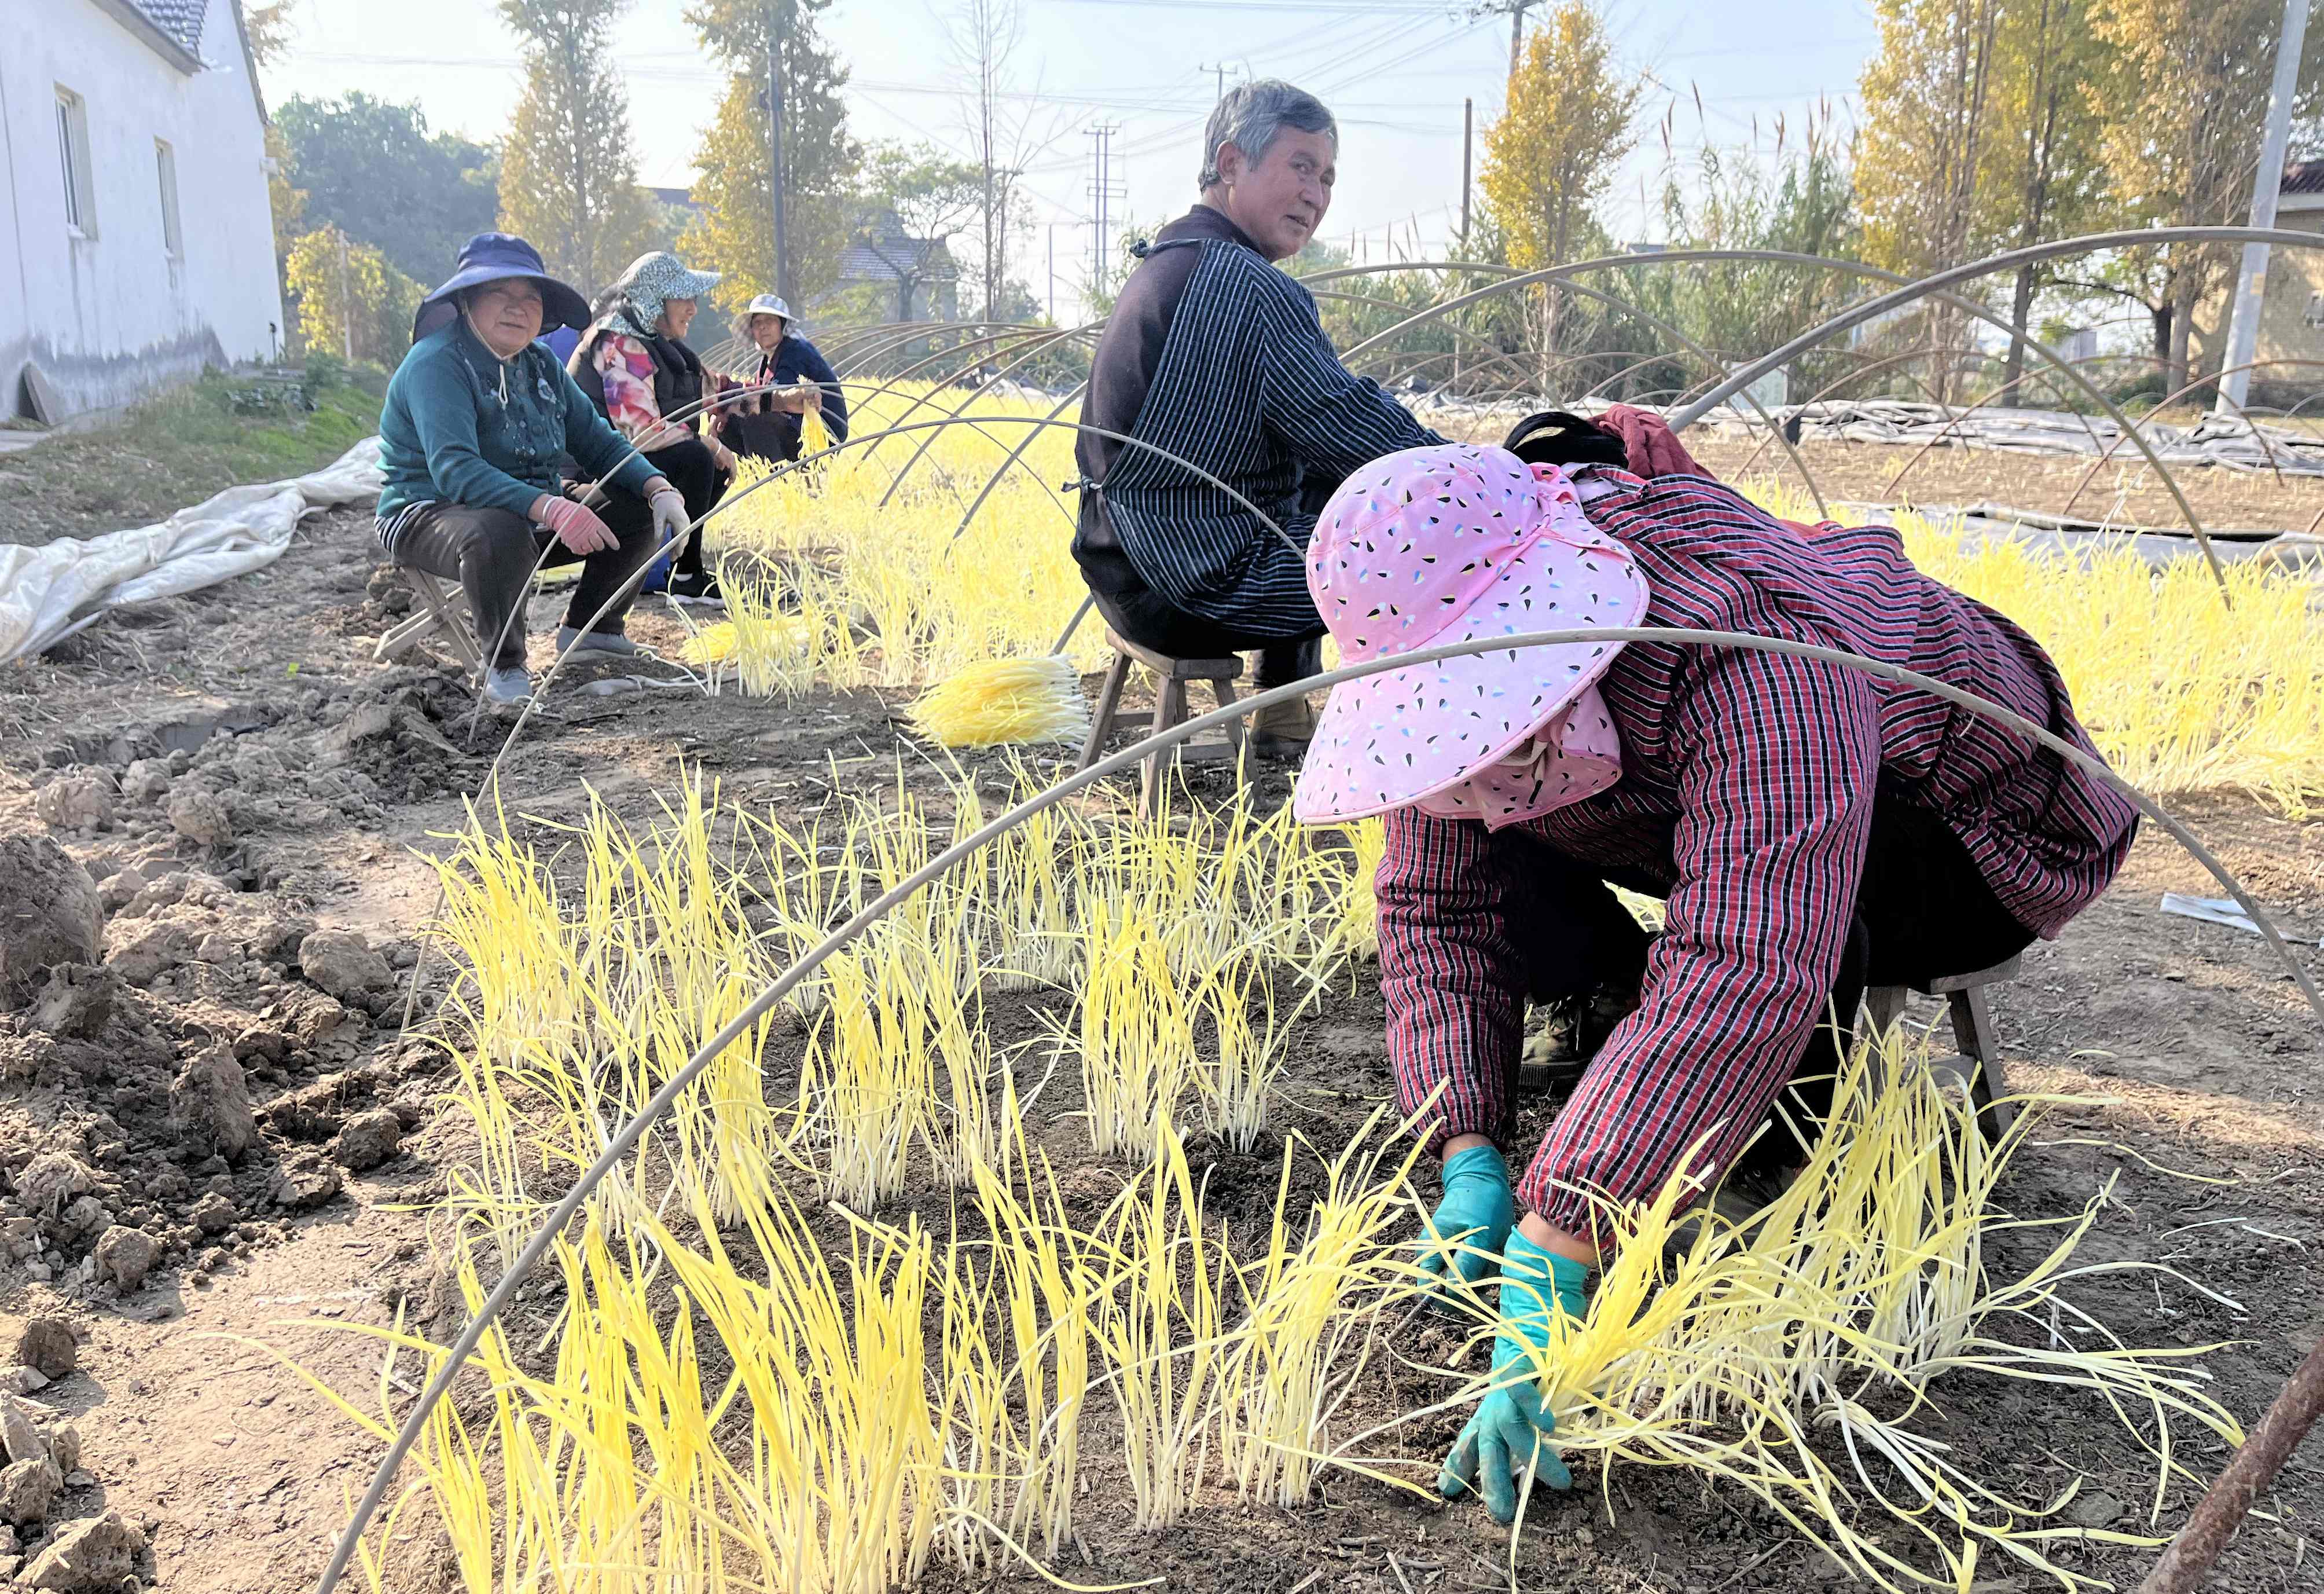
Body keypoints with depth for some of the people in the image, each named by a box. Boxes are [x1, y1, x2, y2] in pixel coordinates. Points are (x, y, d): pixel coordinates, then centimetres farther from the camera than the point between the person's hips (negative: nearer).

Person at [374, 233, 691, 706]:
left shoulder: (540, 365, 7)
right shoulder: (437, 364, -19)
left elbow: (597, 441, 7)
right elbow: (455, 470, -32)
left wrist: (659, 489, -14)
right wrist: (551, 509, -46)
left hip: (533, 517, 8)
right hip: (429, 518, -8)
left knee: (641, 514, -2)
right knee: (501, 533, -41)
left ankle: (589, 630, 13)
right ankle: (503, 667, -19)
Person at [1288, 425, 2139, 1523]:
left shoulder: (1762, 656, -44)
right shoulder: (1468, 676, -21)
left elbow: (1742, 978, -53)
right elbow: (1433, 905, -17)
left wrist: (1551, 1253, -56)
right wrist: (1469, 1155, -30)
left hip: (1963, 846, -5)